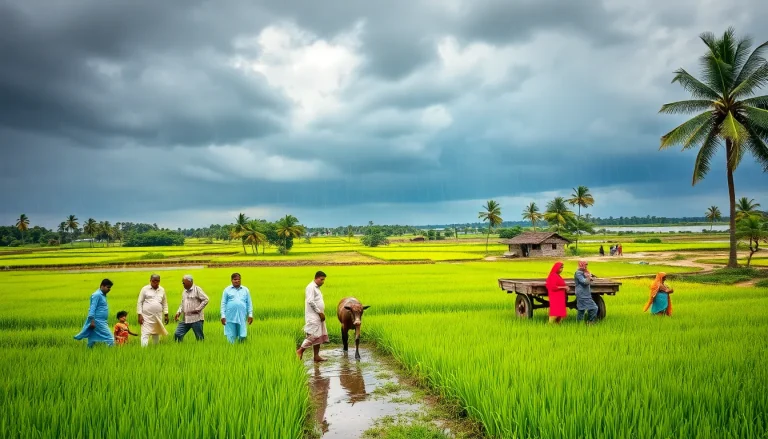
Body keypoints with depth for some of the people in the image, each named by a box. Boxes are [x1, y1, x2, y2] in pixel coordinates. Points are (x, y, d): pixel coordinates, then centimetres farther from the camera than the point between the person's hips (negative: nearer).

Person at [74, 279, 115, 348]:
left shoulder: (103, 295, 16)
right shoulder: (97, 295, -12)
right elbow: (92, 308, -17)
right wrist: (92, 321, -22)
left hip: (101, 321, 10)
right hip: (98, 321, -9)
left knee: (92, 341, 12)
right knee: (109, 338, -12)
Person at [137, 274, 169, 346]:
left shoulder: (162, 290, 8)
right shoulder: (145, 289, -2)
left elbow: (165, 303, 15)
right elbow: (139, 302, -1)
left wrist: (166, 315, 10)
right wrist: (139, 315, -8)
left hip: (158, 317, 4)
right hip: (147, 317, -4)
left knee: (156, 334, 14)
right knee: (145, 334, -10)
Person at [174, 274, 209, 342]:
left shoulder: (197, 289, -5)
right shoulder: (184, 292, 16)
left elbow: (206, 300, -10)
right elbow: (182, 304, 22)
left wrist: (197, 309, -14)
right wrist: (178, 312, 5)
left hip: (196, 319, -7)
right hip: (185, 319, 7)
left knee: (200, 338, 0)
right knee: (177, 334, -1)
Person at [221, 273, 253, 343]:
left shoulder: (245, 290, 12)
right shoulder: (227, 290, 7)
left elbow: (249, 303, 13)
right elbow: (223, 303, 6)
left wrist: (250, 315, 6)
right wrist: (223, 316, -1)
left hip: (241, 317, 1)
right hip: (230, 317, -1)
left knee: (242, 336, 0)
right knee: (231, 337, 1)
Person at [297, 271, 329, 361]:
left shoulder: (317, 288, 18)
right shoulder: (311, 287, -11)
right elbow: (311, 301, -20)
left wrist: (321, 313, 10)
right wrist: (320, 312, -18)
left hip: (318, 316, 10)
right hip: (313, 316, -10)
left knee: (319, 336, 8)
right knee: (314, 335, -13)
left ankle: (316, 356, 11)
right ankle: (300, 350, -2)